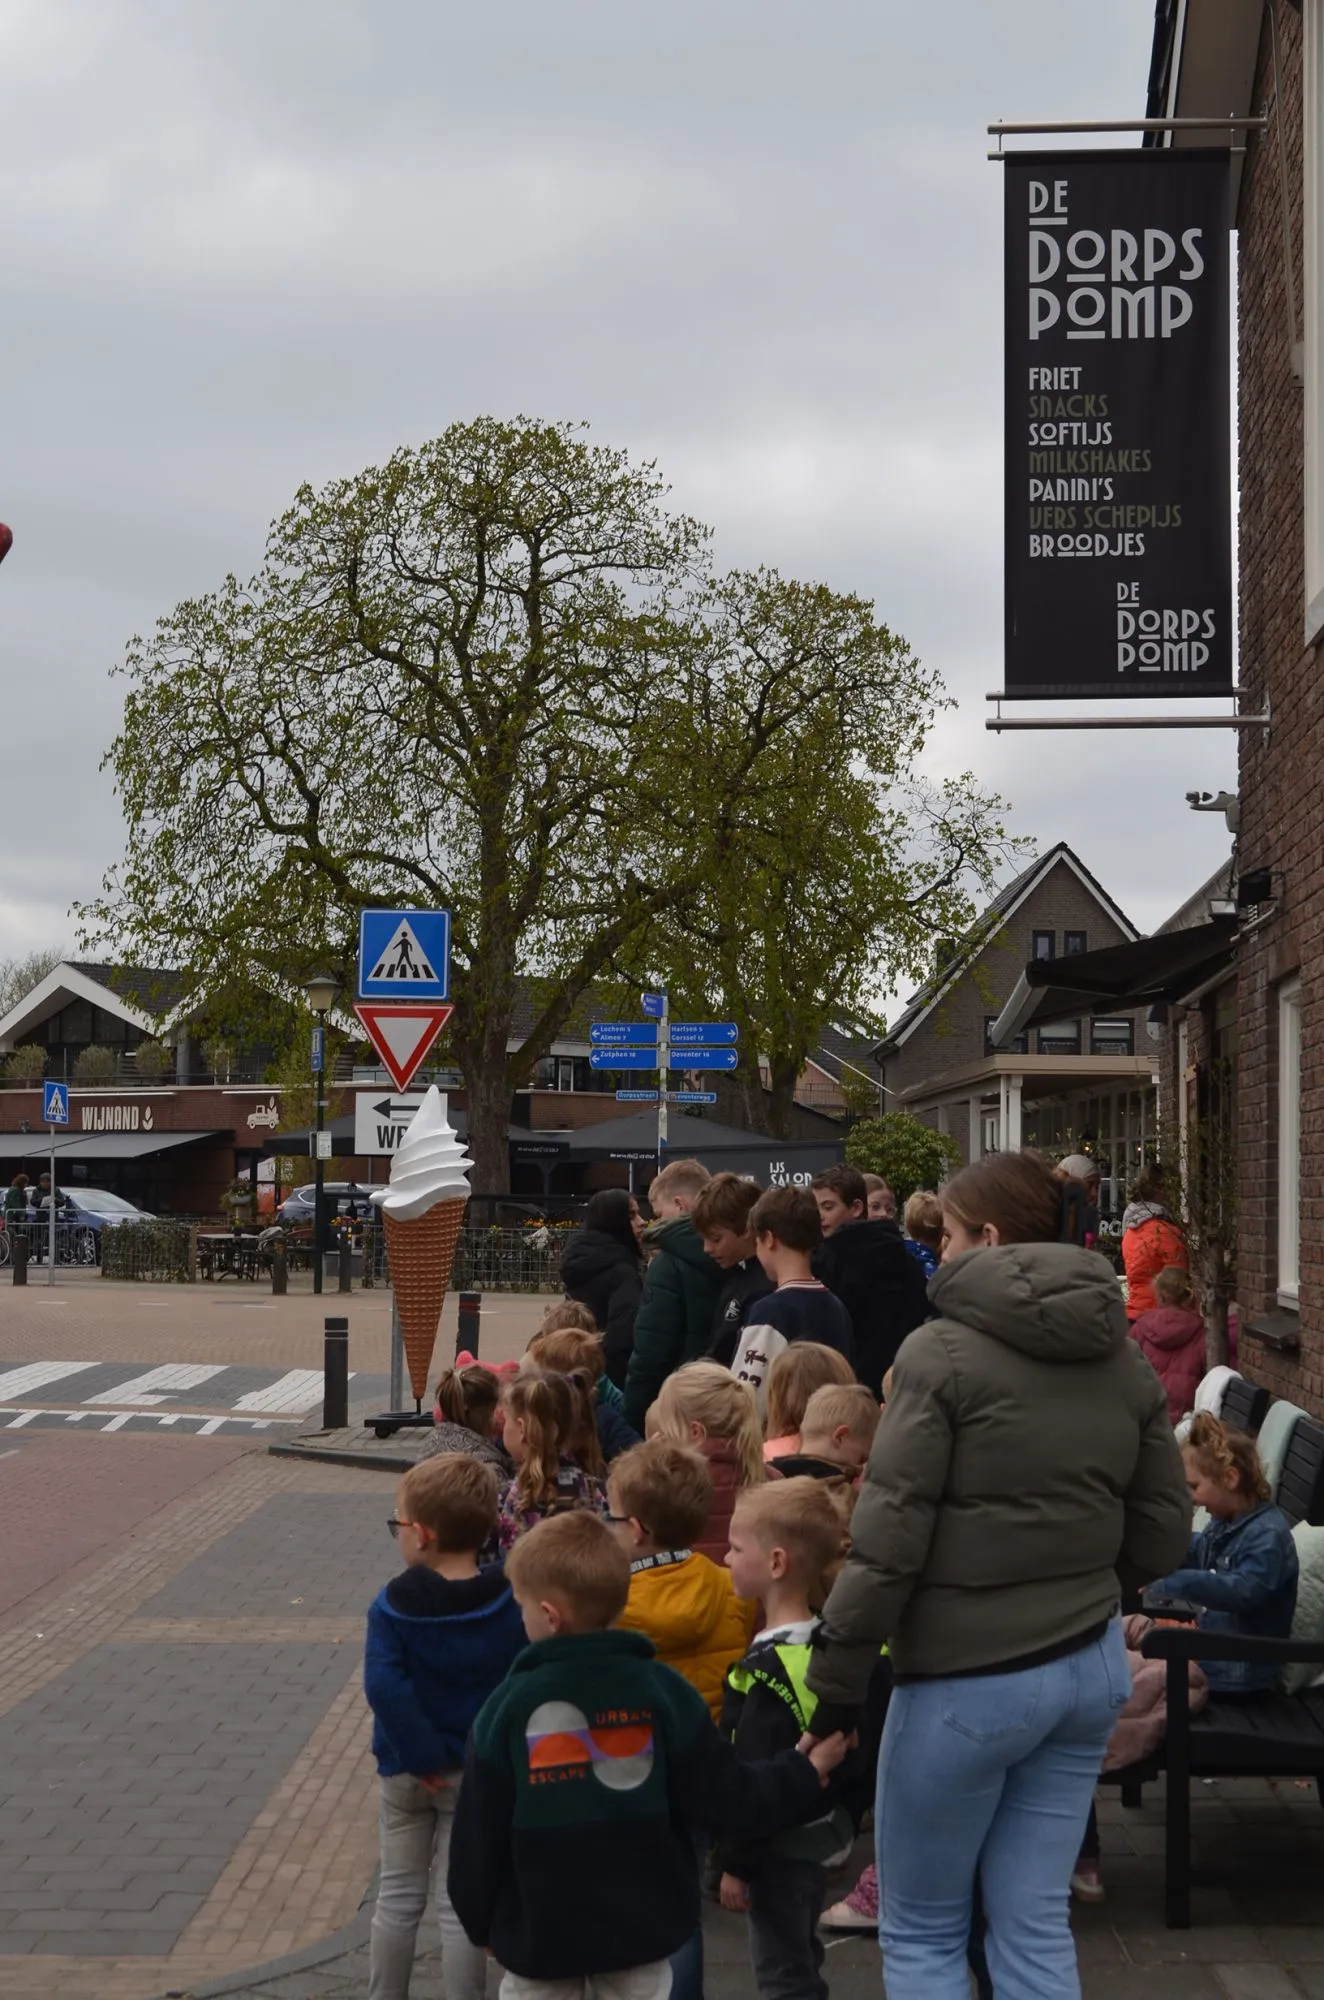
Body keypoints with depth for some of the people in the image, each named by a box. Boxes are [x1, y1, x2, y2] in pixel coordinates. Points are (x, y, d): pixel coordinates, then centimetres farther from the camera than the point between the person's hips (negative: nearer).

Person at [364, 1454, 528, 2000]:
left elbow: (384, 1686, -25)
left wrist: (420, 1755, -18)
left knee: (398, 1898, 16)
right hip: (477, 1773, 0)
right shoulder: (506, 1604, -11)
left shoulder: (394, 1605, -16)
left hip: (408, 1771, 0)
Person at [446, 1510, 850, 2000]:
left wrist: (480, 1921, 10)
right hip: (640, 1926, 2)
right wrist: (804, 1777, 10)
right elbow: (724, 1796, -6)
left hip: (537, 1931, -2)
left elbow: (478, 1836, -5)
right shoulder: (662, 1691, -9)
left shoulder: (508, 1708, -12)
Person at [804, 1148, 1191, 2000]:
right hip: (1090, 1666, 6)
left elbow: (891, 1535, -16)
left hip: (968, 1675, -6)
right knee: (1035, 1924, 14)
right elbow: (1164, 1530, 8)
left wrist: (835, 1677, -10)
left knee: (921, 1932, 11)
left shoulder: (943, 1352, -13)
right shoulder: (1125, 1359, 5)